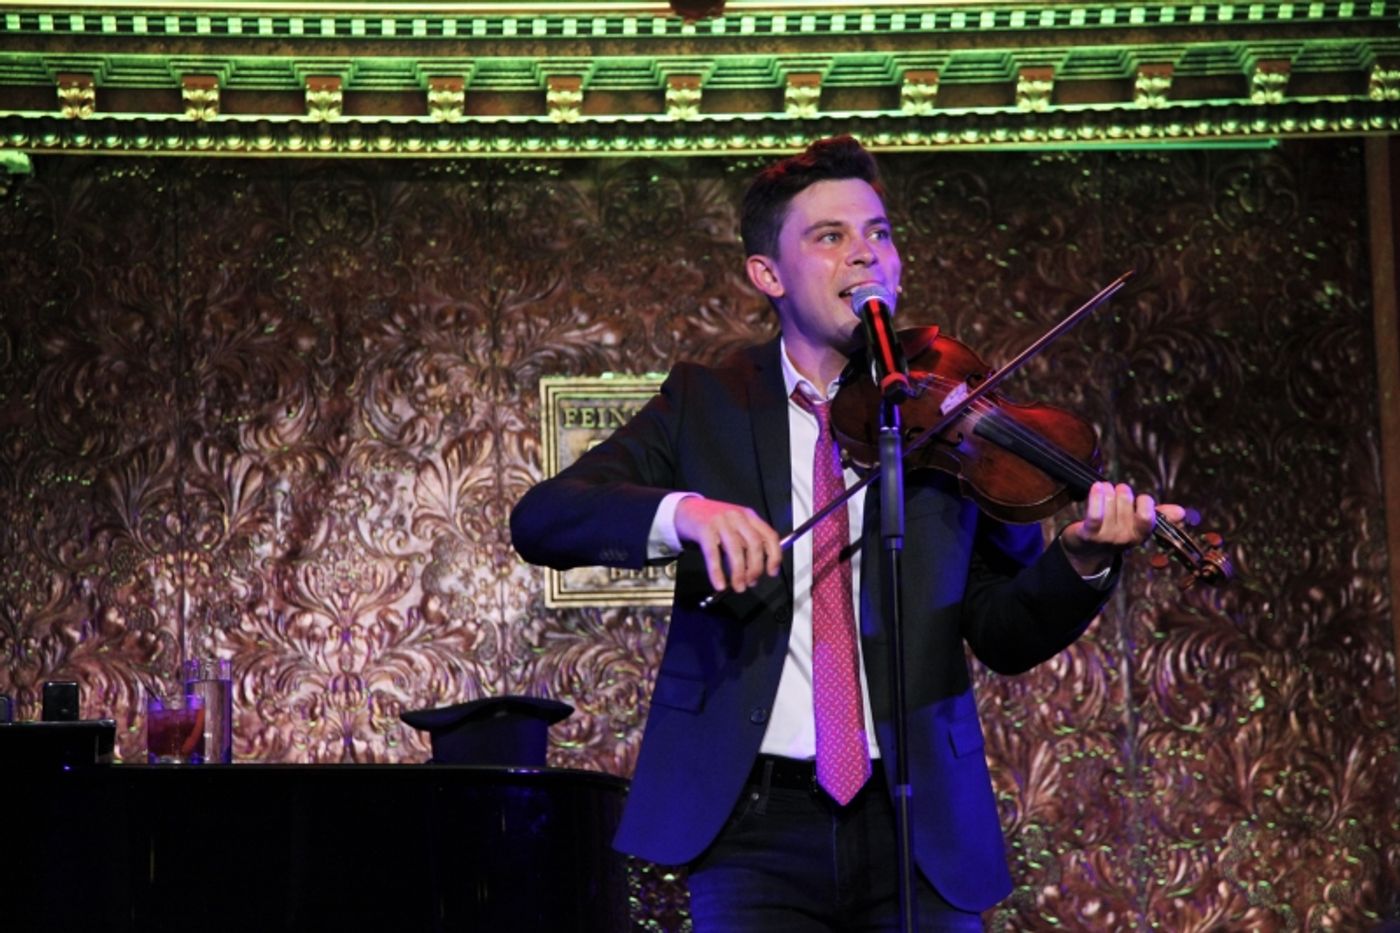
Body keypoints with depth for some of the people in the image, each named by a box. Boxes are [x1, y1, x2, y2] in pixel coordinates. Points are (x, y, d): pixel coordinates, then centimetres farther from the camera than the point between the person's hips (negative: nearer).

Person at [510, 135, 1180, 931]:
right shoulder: (707, 404, 7)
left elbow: (1006, 635, 5)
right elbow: (539, 520, -5)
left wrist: (1084, 563, -16)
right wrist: (678, 511, -23)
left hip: (920, 817, 1)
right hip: (757, 821, -1)